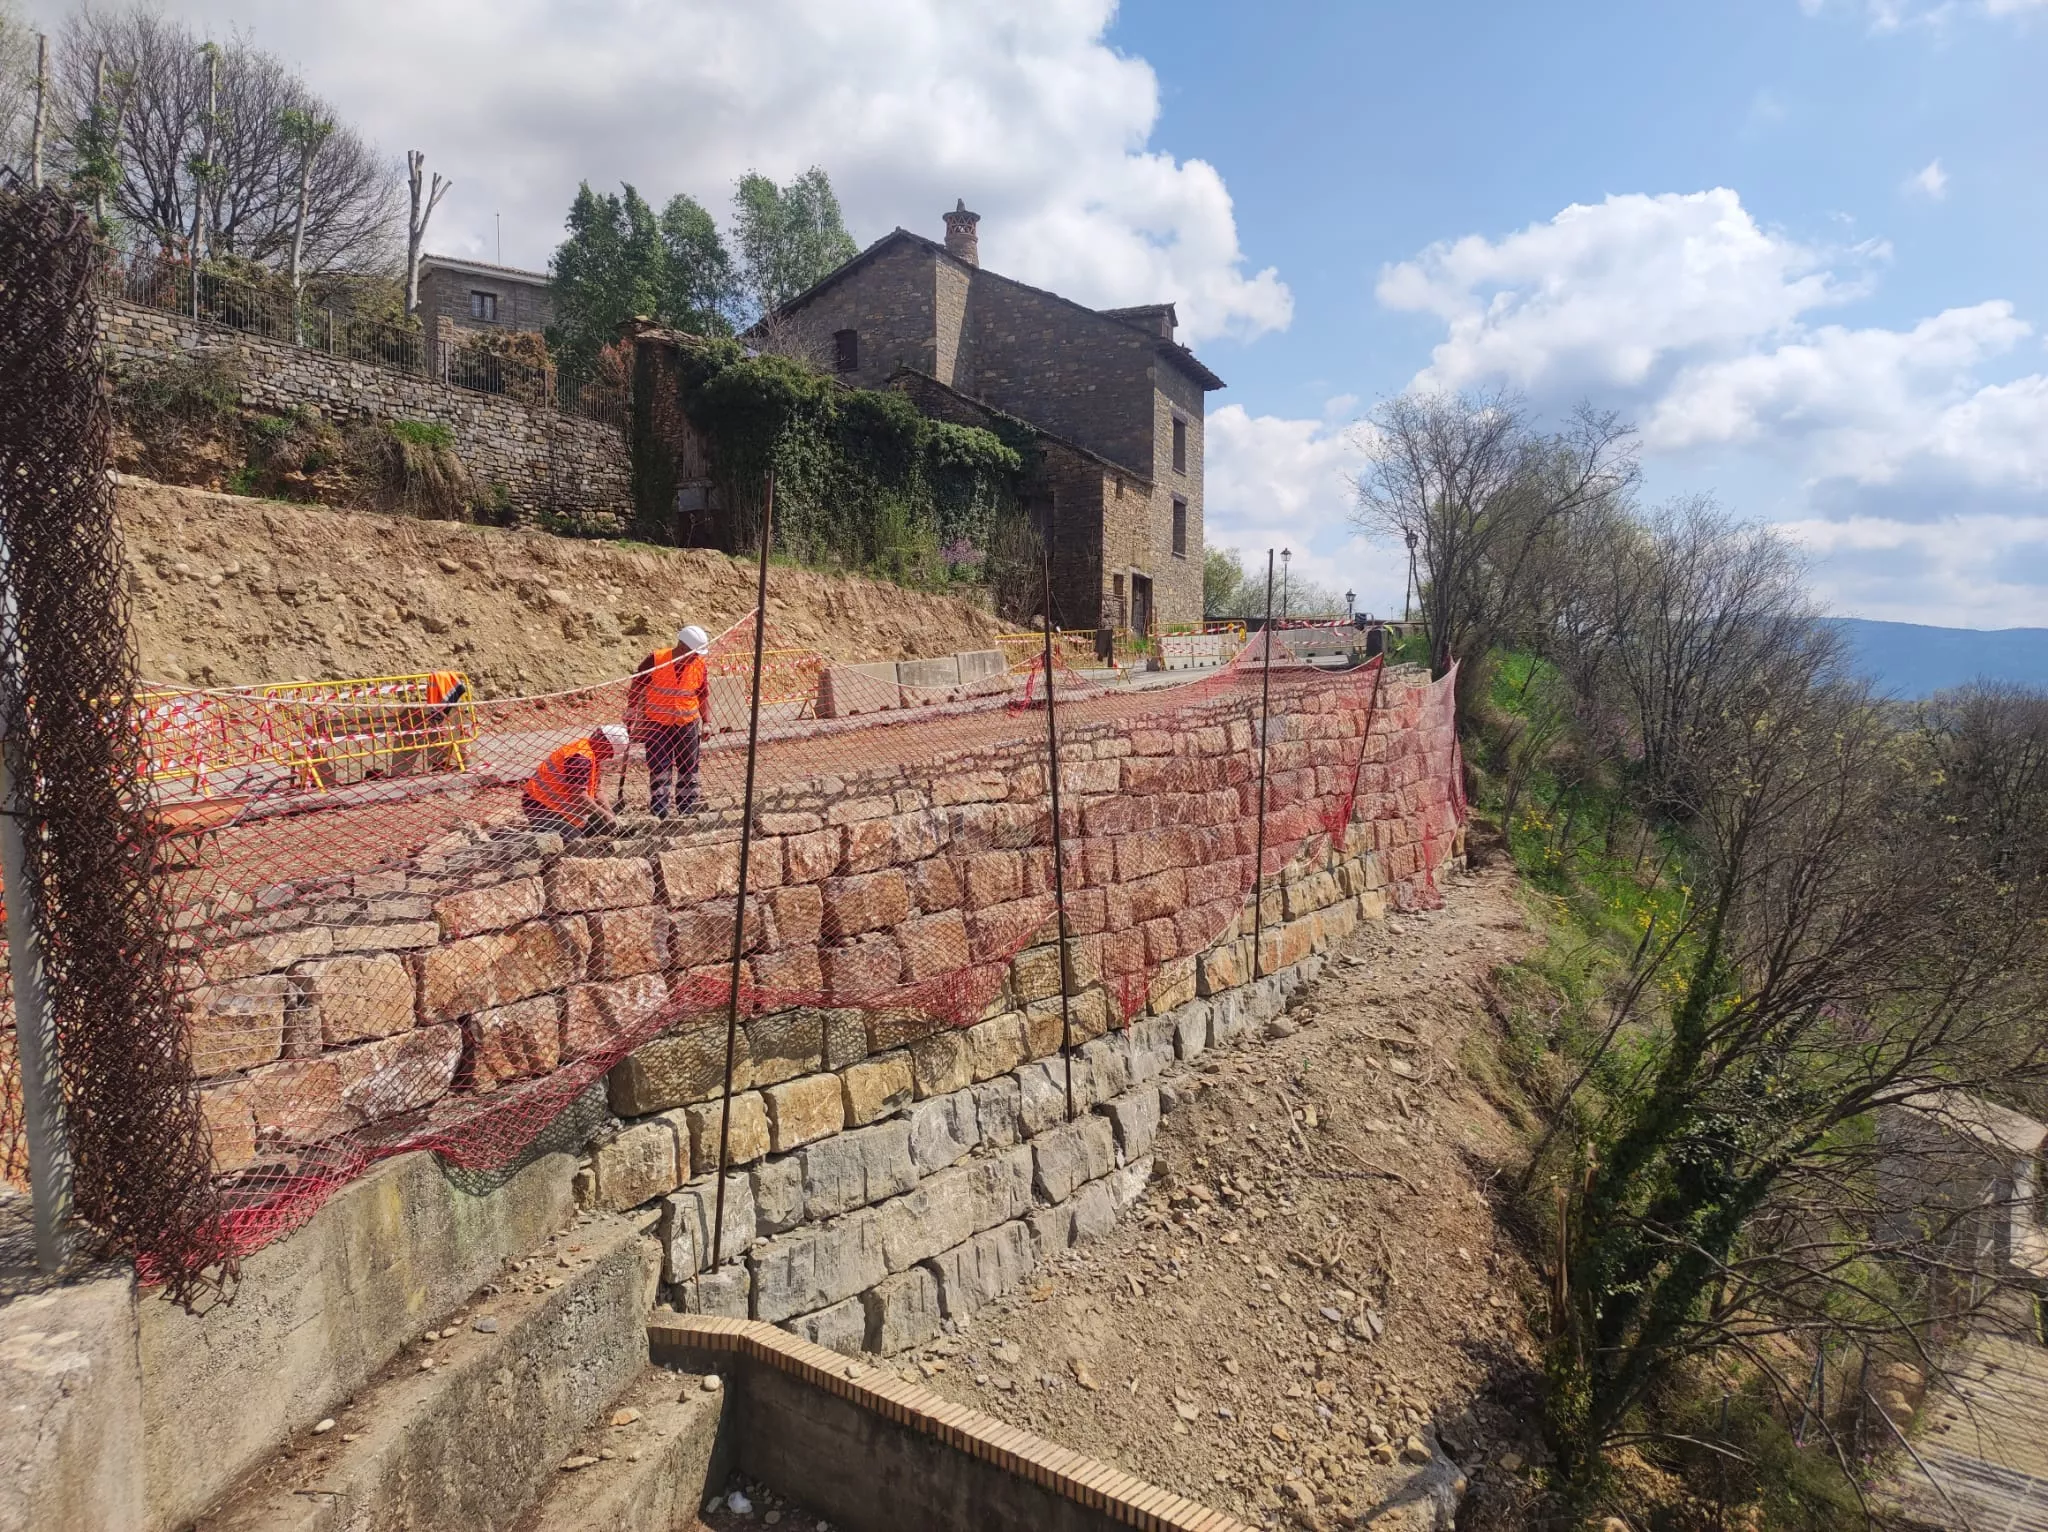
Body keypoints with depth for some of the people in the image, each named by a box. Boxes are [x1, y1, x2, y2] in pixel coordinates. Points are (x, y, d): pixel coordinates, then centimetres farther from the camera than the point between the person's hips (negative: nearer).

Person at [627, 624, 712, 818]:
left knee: (688, 768, 10)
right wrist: (631, 713, 2)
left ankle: (688, 809, 22)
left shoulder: (701, 667, -3)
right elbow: (636, 687, -1)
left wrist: (706, 722, 10)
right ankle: (659, 813, 3)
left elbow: (704, 696, 10)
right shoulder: (655, 660, -12)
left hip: (688, 725, 3)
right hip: (657, 724, -3)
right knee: (659, 768, -2)